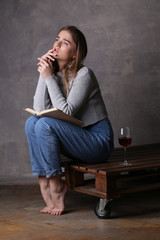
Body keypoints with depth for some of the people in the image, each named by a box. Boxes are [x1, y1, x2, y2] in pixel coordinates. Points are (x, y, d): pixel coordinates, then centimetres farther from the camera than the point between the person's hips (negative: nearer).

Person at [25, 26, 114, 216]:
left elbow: (66, 112, -23)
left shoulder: (83, 75, -16)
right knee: (32, 122, -13)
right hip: (77, 139, 7)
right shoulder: (56, 74, 4)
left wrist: (49, 77, -20)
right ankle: (44, 184, -14)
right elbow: (39, 109, -7)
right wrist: (43, 74, -12)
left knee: (45, 124, -26)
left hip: (98, 140, -7)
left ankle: (56, 185, -12)